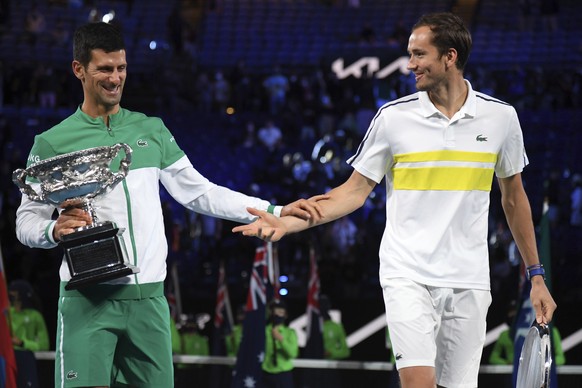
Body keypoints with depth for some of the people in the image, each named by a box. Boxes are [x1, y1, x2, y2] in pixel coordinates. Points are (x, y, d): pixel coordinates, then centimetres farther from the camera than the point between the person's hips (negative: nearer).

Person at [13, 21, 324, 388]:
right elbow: (27, 221, 3)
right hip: (87, 299, -3)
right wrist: (54, 230, -20)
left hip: (149, 298, 3)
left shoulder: (152, 131, 13)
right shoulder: (52, 143, 2)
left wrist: (276, 211, 8)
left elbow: (200, 193, 15)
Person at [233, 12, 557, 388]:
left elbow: (514, 198, 14)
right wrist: (288, 223, -8)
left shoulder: (500, 117, 2)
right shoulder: (394, 117, 0)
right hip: (408, 276, -2)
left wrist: (536, 276, 14)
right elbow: (355, 191, 4)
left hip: (469, 283, 2)